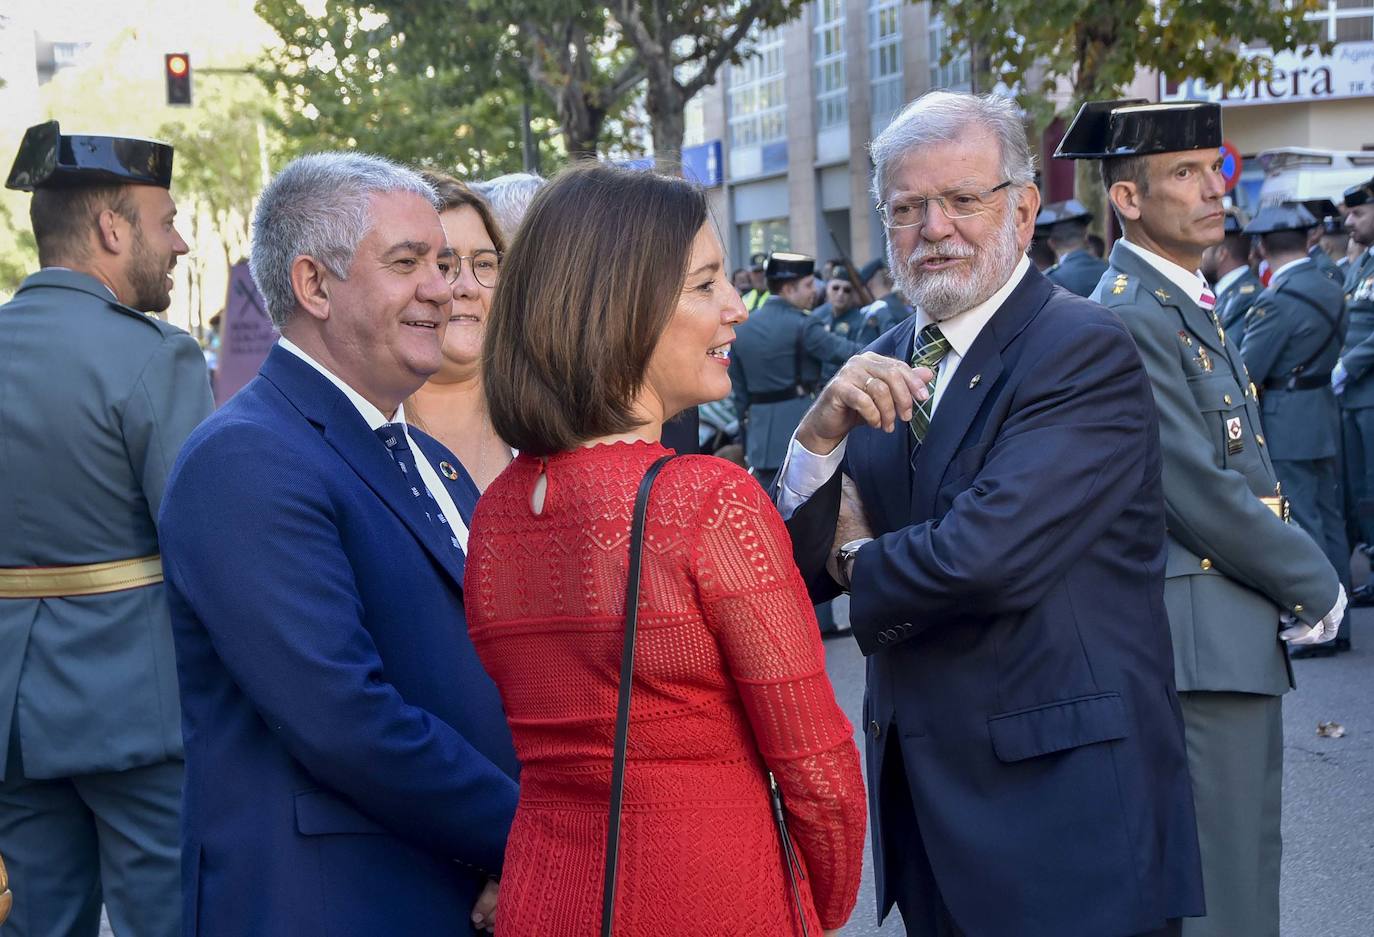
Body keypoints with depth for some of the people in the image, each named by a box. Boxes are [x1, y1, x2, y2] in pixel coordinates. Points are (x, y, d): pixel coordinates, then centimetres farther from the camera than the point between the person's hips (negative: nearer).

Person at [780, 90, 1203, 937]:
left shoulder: (1086, 350, -13)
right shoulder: (886, 369, 9)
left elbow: (987, 558, -24)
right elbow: (799, 572, 4)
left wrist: (859, 558, -4)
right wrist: (823, 433, -13)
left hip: (1063, 812, -6)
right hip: (926, 800, 6)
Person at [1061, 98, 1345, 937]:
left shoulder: (1191, 303, 16)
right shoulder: (1128, 317, -16)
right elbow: (1199, 494, -20)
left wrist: (1298, 588, 6)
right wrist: (1316, 589, -9)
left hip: (1245, 642, 10)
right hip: (1200, 647, -10)